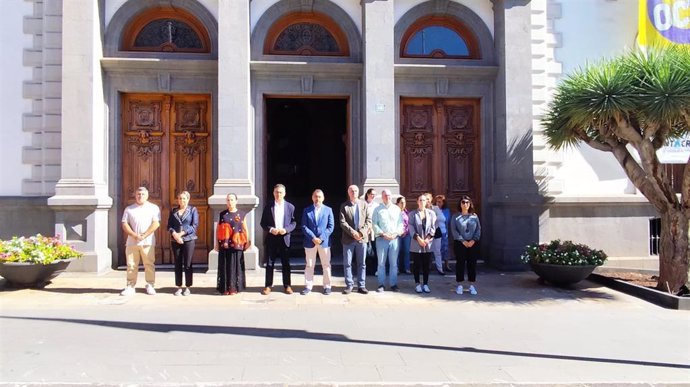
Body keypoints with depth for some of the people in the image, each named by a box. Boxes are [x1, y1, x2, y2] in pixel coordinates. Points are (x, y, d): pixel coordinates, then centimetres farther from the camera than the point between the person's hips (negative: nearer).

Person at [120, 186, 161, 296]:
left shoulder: (153, 208, 6)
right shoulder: (129, 209, 13)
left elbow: (156, 223, -5)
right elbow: (125, 224, 4)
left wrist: (144, 235, -12)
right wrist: (135, 235, -10)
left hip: (148, 242, -2)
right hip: (132, 242, 2)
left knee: (149, 265, 0)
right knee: (131, 265, 4)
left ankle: (150, 286, 8)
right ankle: (130, 287, 10)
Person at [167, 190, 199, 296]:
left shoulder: (193, 210, 3)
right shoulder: (173, 211, 12)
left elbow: (195, 225, -6)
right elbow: (169, 225, 7)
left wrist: (182, 233, -13)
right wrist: (174, 234, -13)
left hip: (189, 240, -3)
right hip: (175, 240, 3)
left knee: (187, 264, -2)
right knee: (178, 264, 6)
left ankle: (188, 287, 6)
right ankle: (179, 287, 13)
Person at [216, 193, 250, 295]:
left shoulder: (242, 214, 3)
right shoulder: (222, 214, 7)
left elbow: (245, 229, 6)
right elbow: (218, 229, 8)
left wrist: (247, 242, 1)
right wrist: (217, 243, 5)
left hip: (237, 244, -1)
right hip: (224, 244, 1)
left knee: (235, 265, 2)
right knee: (224, 265, 4)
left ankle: (234, 288, 10)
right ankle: (225, 288, 11)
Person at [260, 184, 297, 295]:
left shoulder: (290, 207, 4)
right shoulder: (268, 207, 4)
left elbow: (294, 222, 4)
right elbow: (263, 223, 4)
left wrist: (286, 230, -14)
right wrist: (270, 229, -13)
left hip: (285, 238, 0)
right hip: (271, 238, 0)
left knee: (286, 263, 5)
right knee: (270, 263, 4)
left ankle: (287, 285, 15)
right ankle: (268, 286, 11)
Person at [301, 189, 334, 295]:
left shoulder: (328, 210, 4)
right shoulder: (307, 210, 6)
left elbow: (330, 227, 0)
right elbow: (304, 226, 0)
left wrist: (321, 238, -12)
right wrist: (313, 237, -13)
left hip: (324, 241, 0)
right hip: (310, 242, 0)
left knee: (326, 265, 4)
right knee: (309, 265, 5)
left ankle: (327, 286, 12)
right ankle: (308, 286, 11)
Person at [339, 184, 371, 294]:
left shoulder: (364, 204, 7)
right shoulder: (344, 206, 2)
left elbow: (369, 220, 3)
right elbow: (342, 222, -6)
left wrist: (361, 232, -10)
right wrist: (353, 232, -16)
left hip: (362, 238, 1)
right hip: (348, 239, -1)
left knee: (362, 263, 6)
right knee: (347, 263, 3)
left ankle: (361, 286, 13)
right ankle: (349, 285, 13)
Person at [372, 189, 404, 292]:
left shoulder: (397, 209, 11)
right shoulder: (378, 209, 6)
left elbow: (400, 223, 8)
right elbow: (374, 224, 0)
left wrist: (396, 233, -7)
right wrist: (383, 234, -10)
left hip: (394, 238, 1)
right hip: (381, 239, -1)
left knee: (394, 263, 4)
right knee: (381, 263, 1)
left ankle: (393, 284, 10)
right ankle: (381, 284, 7)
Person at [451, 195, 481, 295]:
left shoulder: (474, 216, 9)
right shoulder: (456, 217, 3)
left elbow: (478, 229, 5)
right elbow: (454, 230, -5)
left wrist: (474, 240, -9)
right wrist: (463, 241, -13)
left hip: (473, 243, 2)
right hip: (460, 243, -2)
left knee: (472, 263, 3)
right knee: (460, 263, 2)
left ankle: (472, 285, 11)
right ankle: (459, 285, 9)